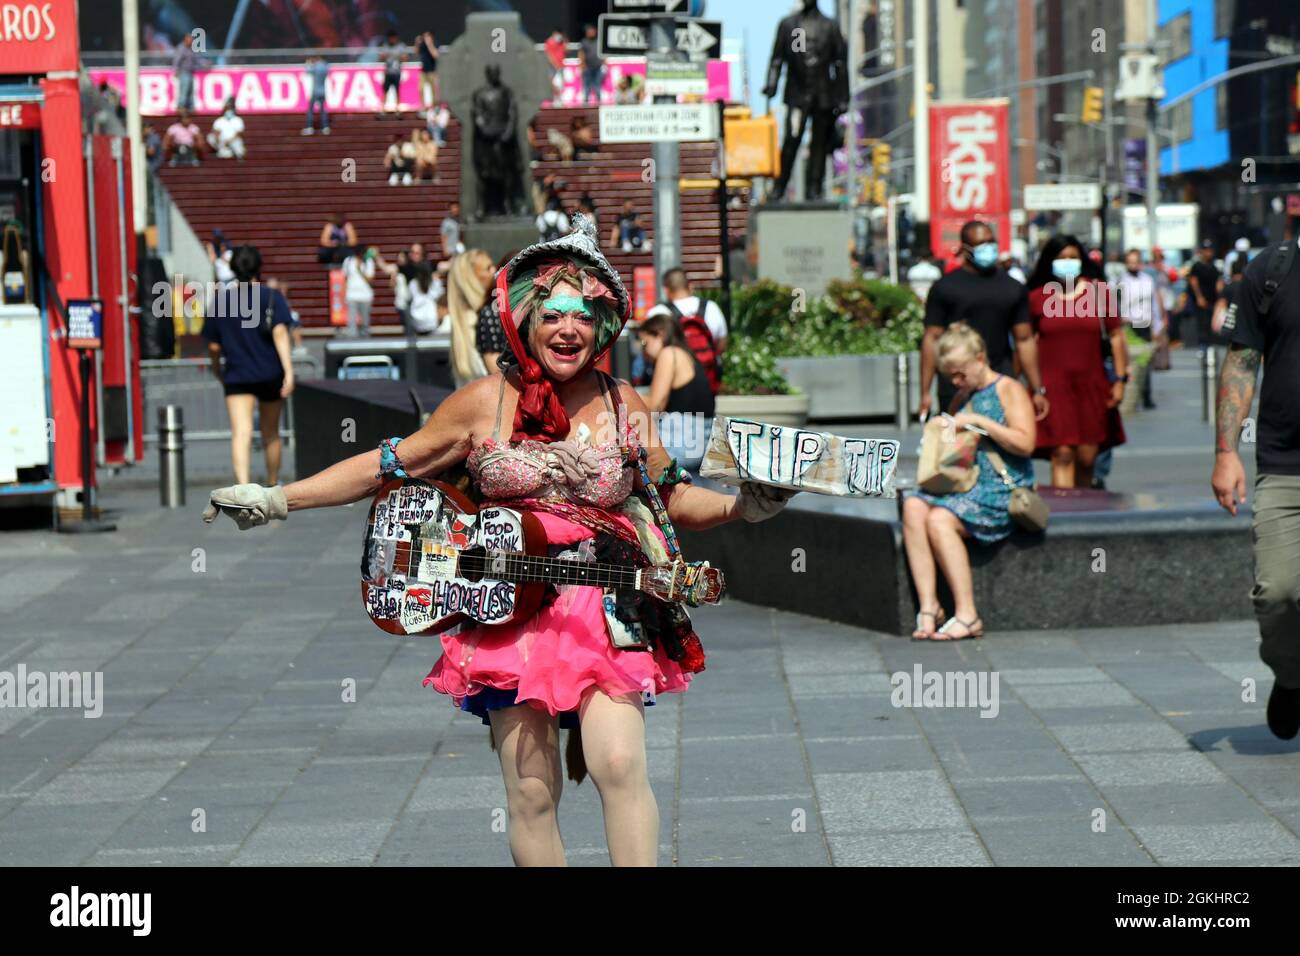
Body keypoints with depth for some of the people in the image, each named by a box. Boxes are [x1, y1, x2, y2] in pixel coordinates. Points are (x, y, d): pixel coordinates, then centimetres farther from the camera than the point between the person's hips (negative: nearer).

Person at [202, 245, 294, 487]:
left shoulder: (220, 299, 3)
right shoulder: (272, 297, -1)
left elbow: (213, 346, 6)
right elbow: (280, 333, -15)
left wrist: (217, 369, 25)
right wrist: (288, 370, -19)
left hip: (236, 376, -1)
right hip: (270, 374, 1)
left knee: (241, 432, -13)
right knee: (270, 433, 18)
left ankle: (243, 484, -35)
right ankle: (272, 486, 33)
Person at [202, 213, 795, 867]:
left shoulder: (624, 406, 6)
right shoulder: (484, 403, 2)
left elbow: (673, 499, 14)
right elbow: (386, 467, 8)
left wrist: (745, 506, -3)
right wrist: (276, 500, 6)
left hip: (606, 609, 0)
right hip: (508, 611, 0)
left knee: (620, 765, -17)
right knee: (531, 792, -2)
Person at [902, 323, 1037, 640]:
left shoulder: (1009, 390, 0)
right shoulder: (961, 397, 21)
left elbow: (1025, 443, -14)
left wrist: (978, 422, -15)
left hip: (1001, 489, -7)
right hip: (961, 482, 7)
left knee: (939, 519, -31)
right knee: (913, 507, -24)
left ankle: (967, 614, -27)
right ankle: (928, 607, -28)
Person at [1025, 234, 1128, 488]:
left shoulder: (1098, 291, 5)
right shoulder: (1037, 297, 1)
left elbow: (1116, 335, 8)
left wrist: (1120, 379, 3)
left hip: (1092, 384, 2)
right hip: (1053, 385, -2)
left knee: (1087, 457, 3)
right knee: (1062, 455, -12)